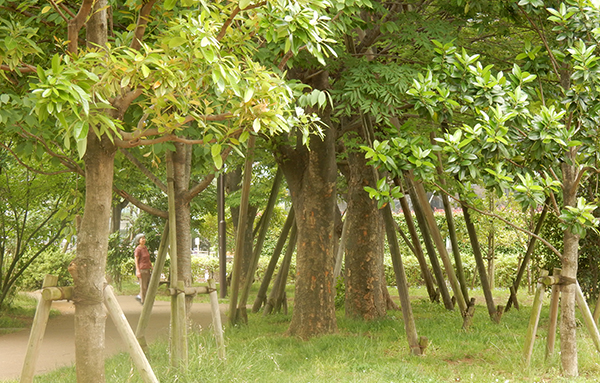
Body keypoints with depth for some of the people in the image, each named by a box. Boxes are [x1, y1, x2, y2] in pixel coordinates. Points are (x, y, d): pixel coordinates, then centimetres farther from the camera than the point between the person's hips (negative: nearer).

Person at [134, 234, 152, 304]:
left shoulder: (145, 248, 14)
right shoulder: (138, 249, -11)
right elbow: (136, 261, -13)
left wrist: (152, 267, 20)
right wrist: (138, 271, -19)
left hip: (147, 269, 9)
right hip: (141, 269, -9)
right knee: (143, 286, -4)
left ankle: (139, 296, 22)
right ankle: (143, 301, 5)